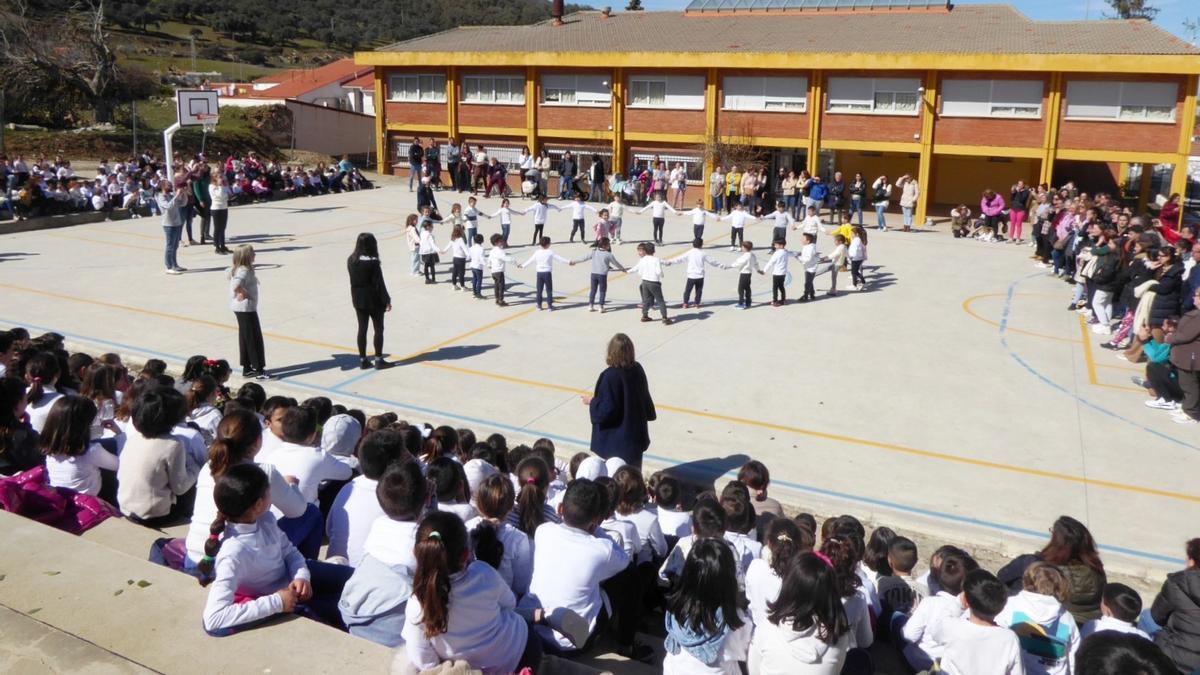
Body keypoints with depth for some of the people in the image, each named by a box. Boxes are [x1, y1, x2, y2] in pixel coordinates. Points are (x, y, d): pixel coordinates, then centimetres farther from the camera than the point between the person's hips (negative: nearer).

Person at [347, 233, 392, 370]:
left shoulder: (351, 260, -1)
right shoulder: (373, 262, -18)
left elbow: (353, 279, 5)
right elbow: (379, 283, -16)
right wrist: (387, 300, -10)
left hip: (358, 299, 6)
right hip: (374, 300, -5)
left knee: (362, 329, 11)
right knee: (378, 329, 6)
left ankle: (362, 360, 15)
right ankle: (378, 360, 9)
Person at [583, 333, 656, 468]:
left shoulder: (610, 376, -24)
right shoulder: (637, 370, -5)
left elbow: (606, 410, -21)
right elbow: (645, 399, 8)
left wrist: (591, 402, -4)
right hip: (636, 434, 7)